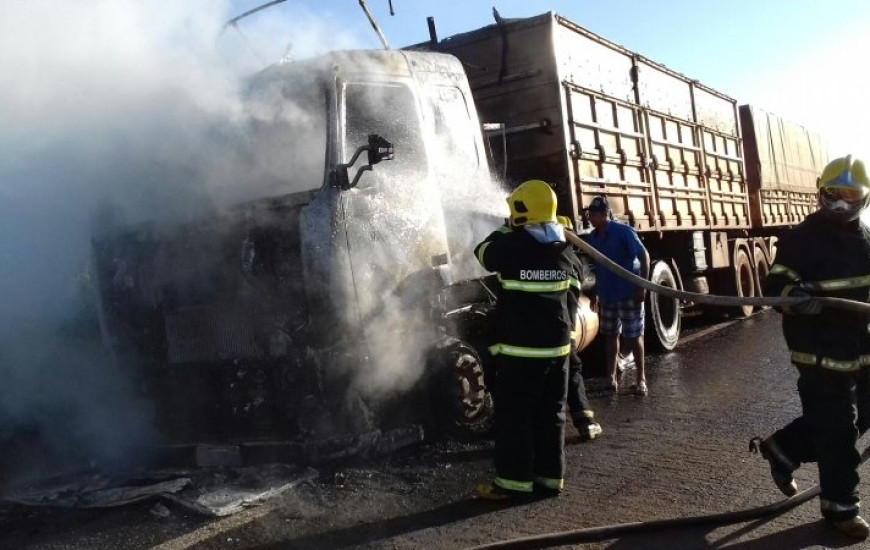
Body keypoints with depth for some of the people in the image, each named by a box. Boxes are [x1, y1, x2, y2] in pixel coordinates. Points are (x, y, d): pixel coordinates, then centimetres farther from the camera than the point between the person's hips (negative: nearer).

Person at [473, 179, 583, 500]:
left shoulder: (511, 247, -12)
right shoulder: (566, 250, 6)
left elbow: (483, 252, 8)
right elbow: (573, 296, 13)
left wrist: (504, 230, 22)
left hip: (519, 348, -6)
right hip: (558, 347, 6)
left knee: (513, 415, 2)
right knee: (551, 414, 12)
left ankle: (514, 480, 6)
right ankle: (551, 477, 19)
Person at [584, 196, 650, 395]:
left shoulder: (623, 232, -15)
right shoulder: (592, 238, 4)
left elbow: (644, 256, -15)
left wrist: (643, 286, -19)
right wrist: (595, 292, 14)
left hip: (629, 293, -6)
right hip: (607, 294, 6)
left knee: (633, 336, 0)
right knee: (610, 335, 11)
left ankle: (641, 378, 11)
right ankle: (611, 376, 20)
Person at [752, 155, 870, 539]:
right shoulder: (802, 237, -13)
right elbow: (776, 285, -19)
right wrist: (794, 294, -39)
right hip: (820, 352, -8)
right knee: (837, 430, -1)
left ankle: (780, 449, 30)